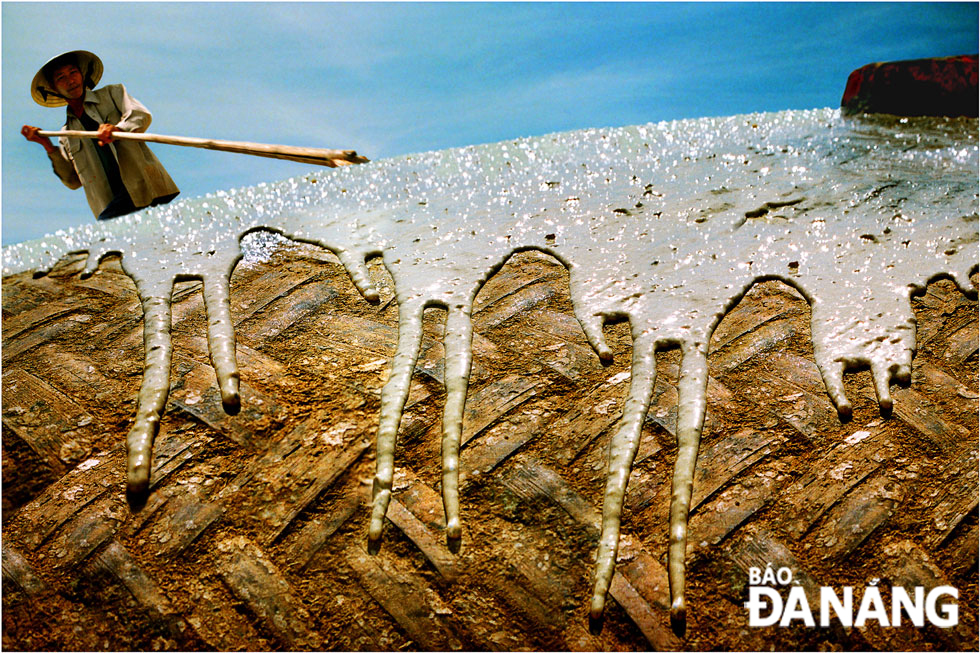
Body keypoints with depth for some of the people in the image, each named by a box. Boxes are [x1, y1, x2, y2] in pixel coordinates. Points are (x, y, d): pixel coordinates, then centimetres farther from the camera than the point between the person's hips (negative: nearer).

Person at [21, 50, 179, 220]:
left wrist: (118, 129, -24)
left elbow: (141, 115, -4)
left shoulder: (112, 93, 16)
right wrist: (48, 147, 11)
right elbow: (73, 181, 20)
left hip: (150, 189, -2)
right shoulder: (66, 136, 24)